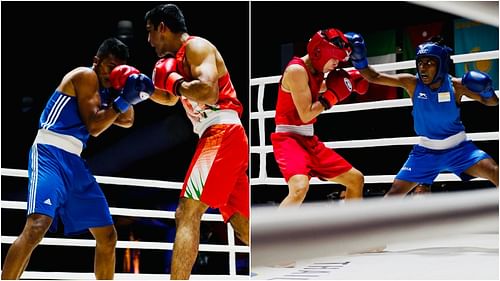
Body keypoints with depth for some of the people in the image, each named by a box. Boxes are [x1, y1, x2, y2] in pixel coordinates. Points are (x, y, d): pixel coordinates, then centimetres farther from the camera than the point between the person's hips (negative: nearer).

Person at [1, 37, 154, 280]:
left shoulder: (103, 89, 21)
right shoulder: (85, 76, -5)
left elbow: (127, 121, 23)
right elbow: (93, 126, -12)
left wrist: (130, 90, 8)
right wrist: (123, 101, -16)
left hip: (73, 161, 10)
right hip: (50, 153, -10)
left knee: (107, 236, 11)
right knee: (37, 225, -30)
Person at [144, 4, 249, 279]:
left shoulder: (196, 46, -5)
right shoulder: (181, 57, 23)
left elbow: (208, 92, -22)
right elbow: (170, 99, 40)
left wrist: (174, 81, -8)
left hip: (222, 135, -10)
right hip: (219, 139, 10)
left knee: (187, 214, -17)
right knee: (242, 225, 10)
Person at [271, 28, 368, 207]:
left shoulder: (316, 71, 10)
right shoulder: (296, 70, -18)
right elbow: (305, 115, -20)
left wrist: (350, 82, 12)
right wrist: (332, 95, -12)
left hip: (308, 140, 10)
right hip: (288, 138, -10)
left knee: (356, 179, 15)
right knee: (300, 188, -36)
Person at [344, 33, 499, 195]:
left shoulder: (455, 85, -15)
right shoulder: (412, 83, -13)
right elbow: (374, 77, -14)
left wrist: (486, 91, -26)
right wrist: (358, 59, -30)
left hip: (458, 148, -1)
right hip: (426, 150, 1)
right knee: (395, 192, -4)